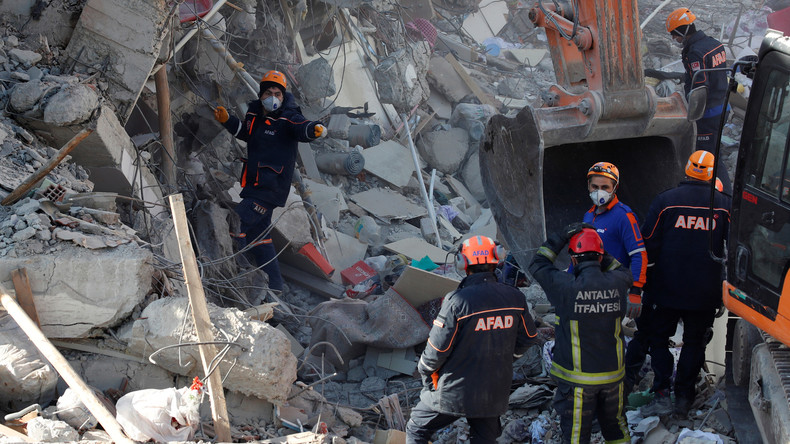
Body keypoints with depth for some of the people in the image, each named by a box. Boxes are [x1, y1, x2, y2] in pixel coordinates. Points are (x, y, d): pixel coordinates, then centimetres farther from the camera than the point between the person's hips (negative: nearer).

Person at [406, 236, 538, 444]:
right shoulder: (514, 298, -4)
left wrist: (425, 369, 5)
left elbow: (438, 348, -16)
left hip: (454, 393, -4)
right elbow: (528, 339, 9)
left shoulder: (457, 301, -21)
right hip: (494, 393, 4)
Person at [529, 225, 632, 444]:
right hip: (613, 372, 4)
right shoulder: (616, 284, -10)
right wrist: (599, 249, 10)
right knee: (616, 425, 23)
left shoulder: (567, 287, -21)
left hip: (578, 379, -4)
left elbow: (537, 264, -5)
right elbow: (624, 272, 17)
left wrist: (562, 237, -3)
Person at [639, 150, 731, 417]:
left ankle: (662, 395, -1)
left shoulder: (664, 201, -6)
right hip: (705, 292, 1)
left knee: (658, 337, 11)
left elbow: (648, 245, -4)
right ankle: (684, 397, 15)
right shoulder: (724, 204, -2)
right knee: (694, 341, 14)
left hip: (667, 288, -1)